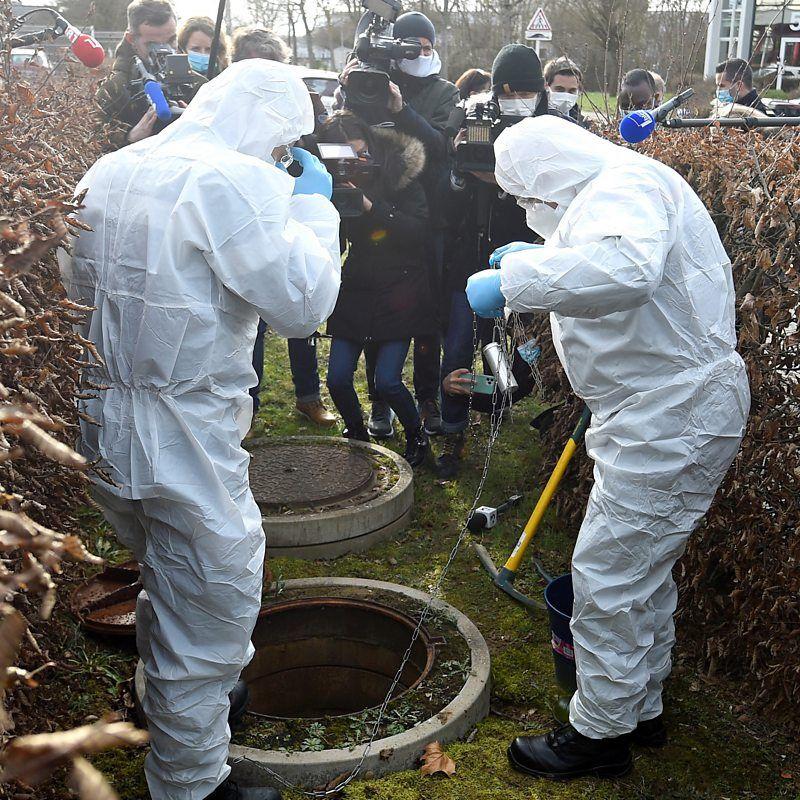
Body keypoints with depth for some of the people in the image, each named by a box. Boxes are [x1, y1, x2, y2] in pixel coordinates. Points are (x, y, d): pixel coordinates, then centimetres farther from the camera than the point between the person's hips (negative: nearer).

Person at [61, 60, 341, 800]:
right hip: (183, 441, -9)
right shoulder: (234, 180, -18)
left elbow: (77, 284, 20)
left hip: (100, 428, 9)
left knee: (169, 584, 30)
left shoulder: (110, 171, 9)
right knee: (210, 613, 8)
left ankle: (169, 705, 52)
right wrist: (313, 205, -4)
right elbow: (304, 301, -18)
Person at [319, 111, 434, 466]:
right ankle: (357, 433, 30)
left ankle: (417, 435, 20)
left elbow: (419, 231, -17)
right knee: (337, 379, 0)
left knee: (387, 381, -9)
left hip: (401, 288, -3)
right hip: (356, 290, 4)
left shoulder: (401, 172, -11)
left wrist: (371, 206, -28)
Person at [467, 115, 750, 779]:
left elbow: (625, 268, -42)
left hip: (674, 417, -11)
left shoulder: (624, 184, -18)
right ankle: (641, 708, 36)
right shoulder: (616, 190, 17)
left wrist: (513, 281, -35)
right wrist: (541, 257, 25)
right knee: (644, 567, 20)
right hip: (672, 408, 11)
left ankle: (600, 733, 14)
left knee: (608, 575, -2)